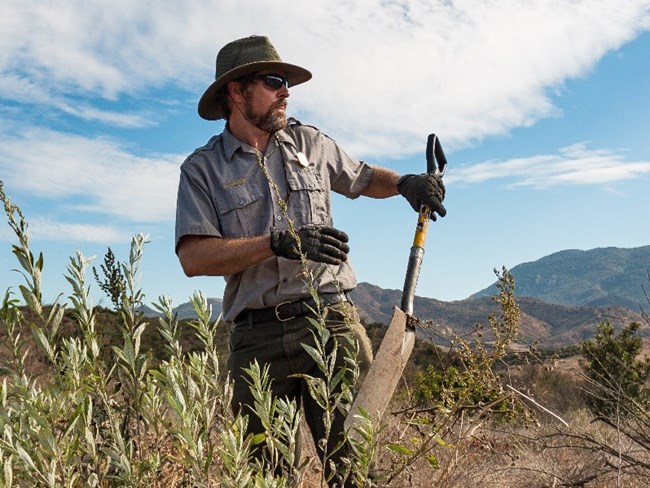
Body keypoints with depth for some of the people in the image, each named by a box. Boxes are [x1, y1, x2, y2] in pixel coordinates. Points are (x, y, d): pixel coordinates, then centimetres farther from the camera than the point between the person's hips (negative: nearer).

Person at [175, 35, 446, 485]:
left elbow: (362, 178, 32)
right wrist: (278, 243, -17)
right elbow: (193, 257, -7)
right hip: (258, 336, -1)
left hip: (330, 318, 1)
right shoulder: (202, 168, 5)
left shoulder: (309, 142, 15)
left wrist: (404, 183, 10)